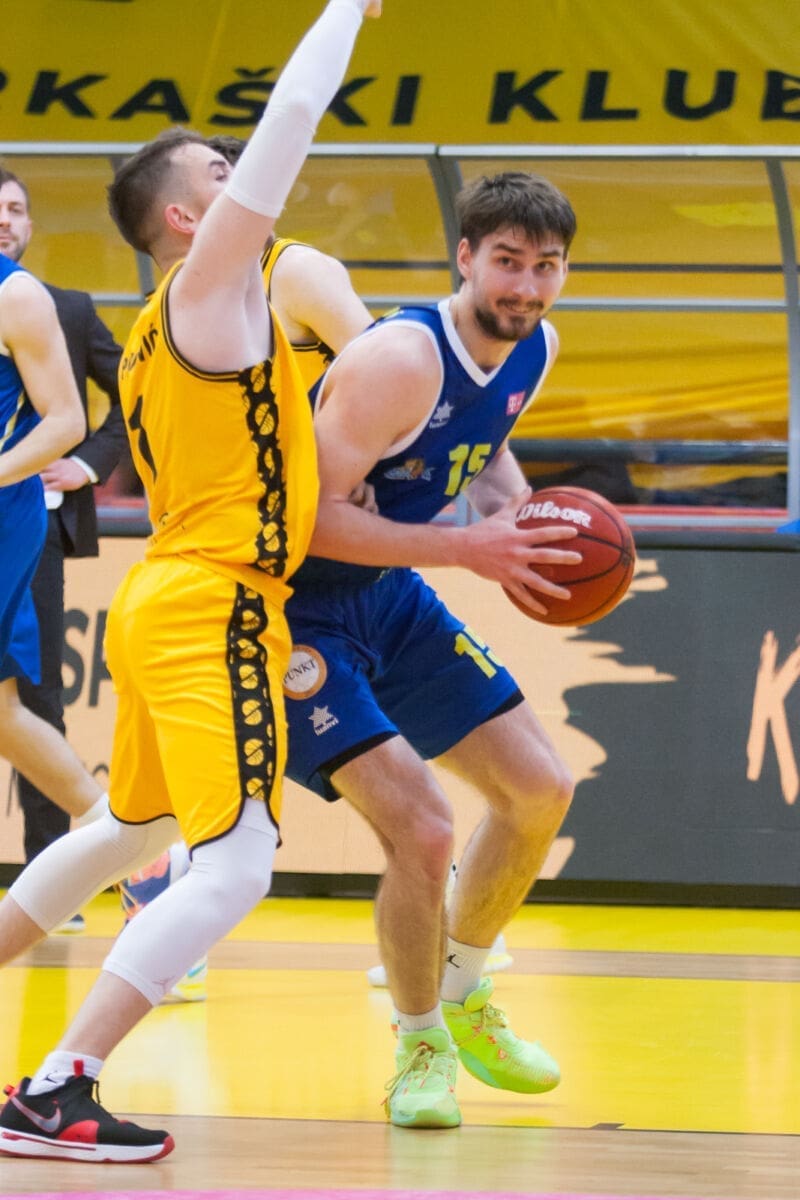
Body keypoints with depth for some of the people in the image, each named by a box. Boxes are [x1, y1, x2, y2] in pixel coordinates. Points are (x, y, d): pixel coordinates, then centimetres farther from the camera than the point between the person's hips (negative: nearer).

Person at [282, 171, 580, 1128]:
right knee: (421, 828, -19)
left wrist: (523, 513, -3)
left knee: (539, 791, 11)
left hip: (389, 594, 9)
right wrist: (467, 549, -31)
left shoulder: (534, 349, -2)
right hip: (296, 606, -9)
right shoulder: (401, 360, -29)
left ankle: (463, 1001, 33)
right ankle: (421, 1047, 5)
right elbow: (309, 514, -32)